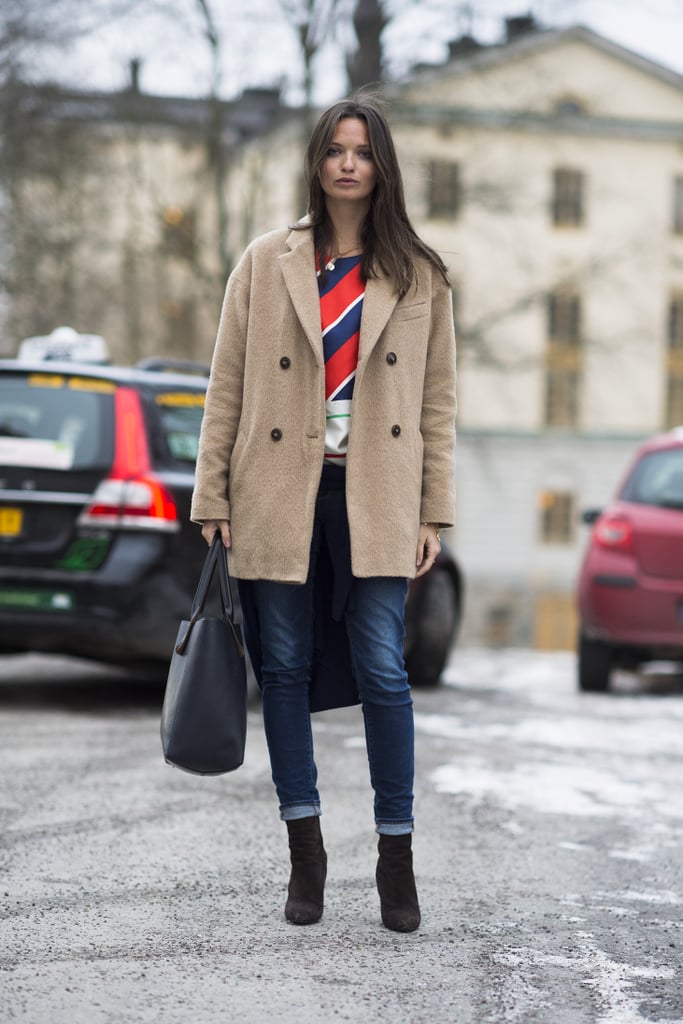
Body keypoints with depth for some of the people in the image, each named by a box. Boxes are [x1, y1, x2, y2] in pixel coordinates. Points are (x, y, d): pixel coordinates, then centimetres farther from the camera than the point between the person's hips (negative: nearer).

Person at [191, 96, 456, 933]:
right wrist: (213, 500, 1)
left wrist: (434, 512, 2)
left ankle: (396, 856, 5)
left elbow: (437, 402, 8)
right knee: (285, 668, 4)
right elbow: (227, 388, 6)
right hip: (280, 495, 1)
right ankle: (305, 852, 15)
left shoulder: (419, 276, 8)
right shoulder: (266, 264, 7)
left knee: (382, 669, -6)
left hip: (374, 500, -1)